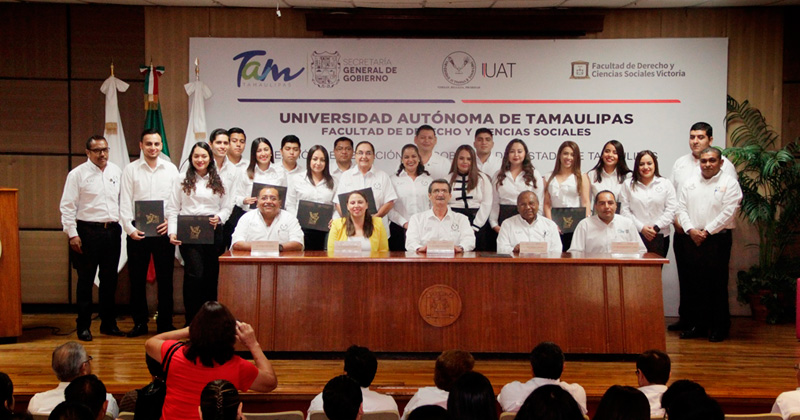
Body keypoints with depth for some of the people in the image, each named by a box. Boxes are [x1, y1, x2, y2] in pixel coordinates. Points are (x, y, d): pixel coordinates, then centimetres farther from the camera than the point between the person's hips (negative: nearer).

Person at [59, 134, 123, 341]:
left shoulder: (116, 171, 8)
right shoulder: (78, 174, -4)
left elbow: (123, 200, 12)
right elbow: (68, 206, -5)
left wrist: (123, 225, 6)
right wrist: (72, 234, -10)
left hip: (112, 231, 4)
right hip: (88, 231, -4)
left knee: (110, 280, 11)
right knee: (86, 281, 3)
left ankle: (109, 323, 22)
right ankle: (83, 326, 12)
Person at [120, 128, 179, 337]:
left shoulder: (171, 169, 8)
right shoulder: (130, 169, 5)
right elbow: (125, 202, 1)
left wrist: (170, 222, -9)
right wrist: (130, 228, -9)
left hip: (163, 229, 0)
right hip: (138, 230, 0)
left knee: (165, 278, 3)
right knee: (137, 278, 4)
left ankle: (165, 323, 11)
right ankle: (140, 323, 14)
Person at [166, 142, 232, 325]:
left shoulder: (219, 182, 15)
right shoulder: (181, 181, 9)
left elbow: (227, 207, 14)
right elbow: (173, 209, 4)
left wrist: (219, 217, -8)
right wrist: (172, 232, -7)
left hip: (213, 232, 3)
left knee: (211, 275, 2)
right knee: (195, 274, -14)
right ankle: (191, 320, -6)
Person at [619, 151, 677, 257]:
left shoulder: (666, 184, 9)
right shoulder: (628, 185, 8)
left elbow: (671, 210, 2)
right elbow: (624, 211, 0)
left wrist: (656, 227, -9)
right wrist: (641, 228, -9)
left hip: (660, 237, 1)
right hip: (635, 236, -1)